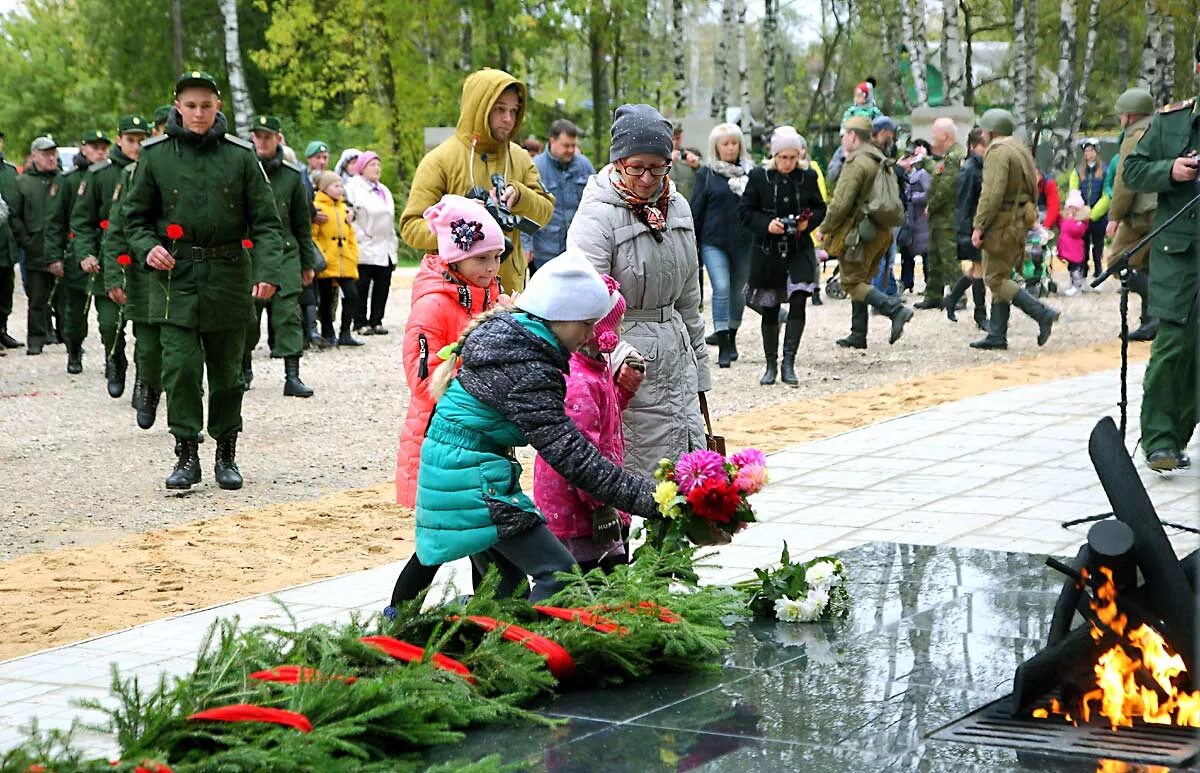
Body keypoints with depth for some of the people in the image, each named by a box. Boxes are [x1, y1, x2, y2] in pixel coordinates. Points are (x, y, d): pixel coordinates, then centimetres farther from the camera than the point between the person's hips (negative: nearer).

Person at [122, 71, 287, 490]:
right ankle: (186, 454, 2)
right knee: (180, 368, -8)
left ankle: (226, 455, 20)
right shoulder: (155, 156, 2)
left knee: (227, 370, 8)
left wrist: (268, 270, -13)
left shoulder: (240, 156, 1)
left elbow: (266, 221, 1)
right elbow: (135, 216, 10)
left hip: (229, 277, 1)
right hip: (176, 276, -1)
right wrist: (146, 247, -10)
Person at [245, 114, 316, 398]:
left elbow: (302, 223, 13)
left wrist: (307, 263, 14)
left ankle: (292, 376, -9)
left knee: (288, 312, -8)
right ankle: (243, 368, 26)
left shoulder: (292, 175, 6)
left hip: (284, 252, 1)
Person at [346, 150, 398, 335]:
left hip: (385, 250, 7)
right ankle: (361, 323, 3)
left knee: (382, 287, 4)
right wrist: (361, 238, -15)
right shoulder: (353, 188, -2)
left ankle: (376, 321, 12)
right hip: (364, 250, -7)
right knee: (362, 288, -3)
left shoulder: (384, 191, 22)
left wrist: (393, 248, 18)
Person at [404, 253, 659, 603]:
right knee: (559, 574, -11)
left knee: (509, 576, 19)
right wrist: (647, 496, -27)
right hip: (471, 479, -10)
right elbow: (570, 455, -27)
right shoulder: (525, 371, -24)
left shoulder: (506, 331, 5)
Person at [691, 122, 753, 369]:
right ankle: (723, 347, -12)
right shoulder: (707, 174, 3)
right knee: (721, 289, -13)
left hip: (744, 243, 2)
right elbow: (696, 208, 4)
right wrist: (692, 241, 1)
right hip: (714, 242, -2)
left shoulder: (750, 172, 7)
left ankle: (731, 339, 31)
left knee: (738, 291, 11)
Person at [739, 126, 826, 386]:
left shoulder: (807, 177, 2)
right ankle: (771, 365, 19)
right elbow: (745, 210, -1)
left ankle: (789, 362, -11)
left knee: (798, 301, -16)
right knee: (770, 310, 7)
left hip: (799, 250, 1)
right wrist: (766, 225, -17)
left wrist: (808, 222, -9)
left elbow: (820, 208, 11)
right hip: (767, 252, 0)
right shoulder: (759, 177, -3)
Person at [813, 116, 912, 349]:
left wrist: (824, 229, -8)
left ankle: (895, 309, -20)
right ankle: (858, 335, 17)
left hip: (858, 233, -9)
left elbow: (841, 203, -21)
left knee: (853, 282, -4)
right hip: (880, 232, 9)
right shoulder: (879, 161, 14)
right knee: (861, 281, 15)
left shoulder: (856, 163, -15)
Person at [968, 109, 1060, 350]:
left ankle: (1042, 313, -14)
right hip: (1020, 222, 10)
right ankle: (997, 335, 11)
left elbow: (992, 193, -22)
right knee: (1001, 278, 11)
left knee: (995, 279, -7)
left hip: (1002, 224, -10)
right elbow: (1032, 189, 22)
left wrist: (979, 225, -20)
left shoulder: (998, 152, -13)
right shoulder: (1020, 149, 18)